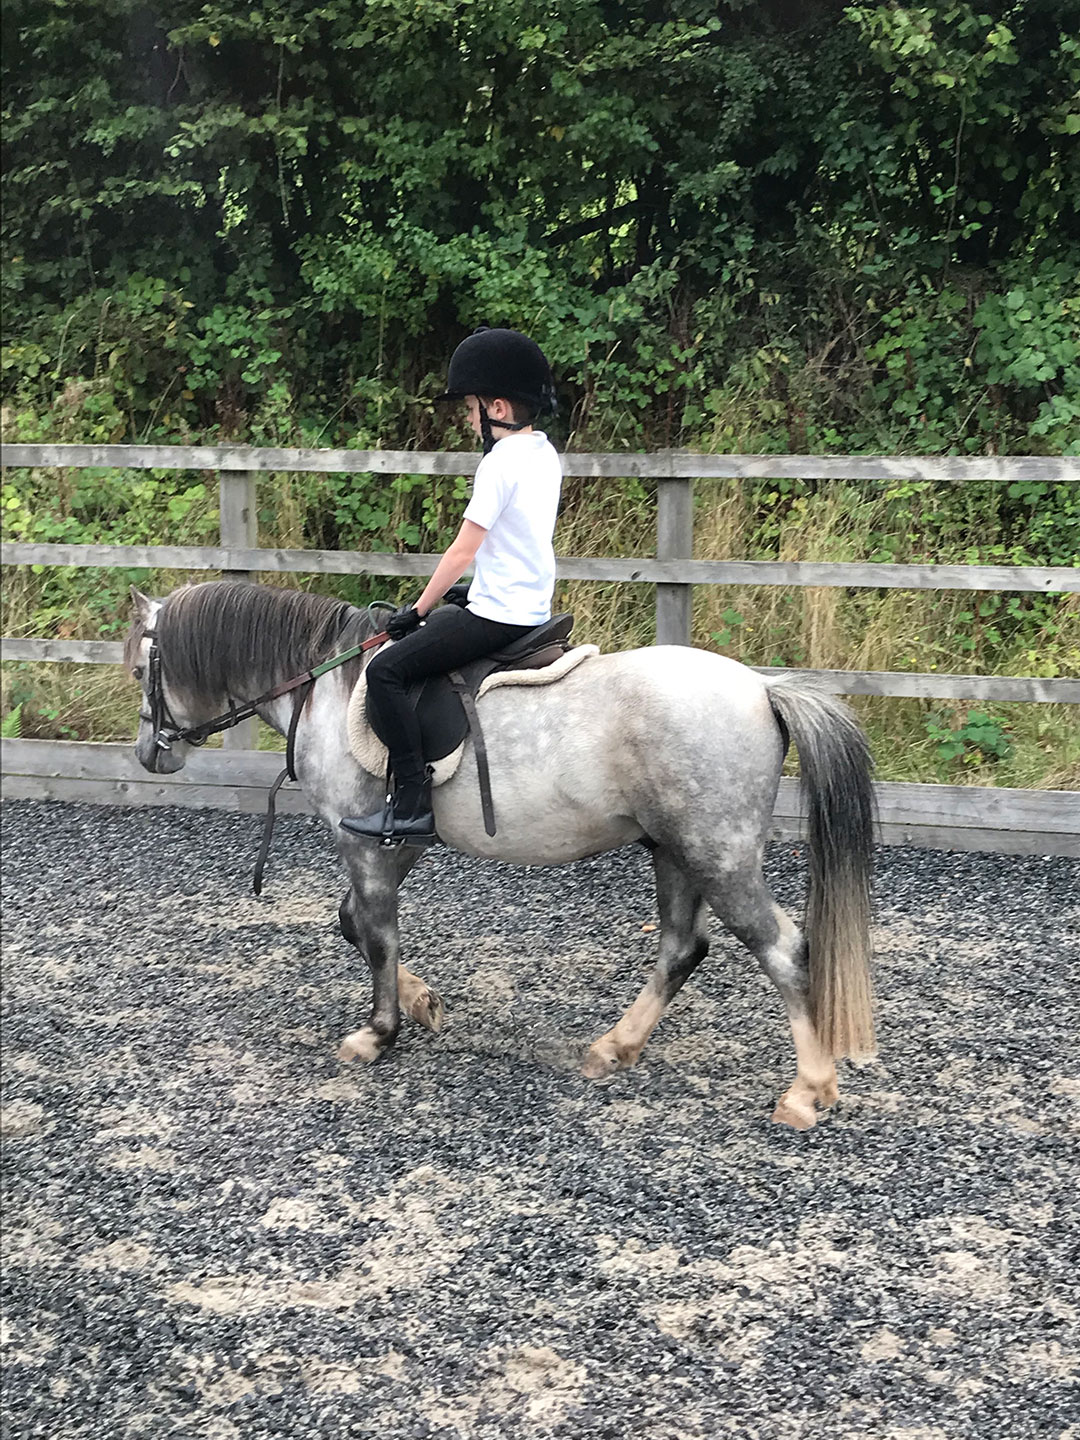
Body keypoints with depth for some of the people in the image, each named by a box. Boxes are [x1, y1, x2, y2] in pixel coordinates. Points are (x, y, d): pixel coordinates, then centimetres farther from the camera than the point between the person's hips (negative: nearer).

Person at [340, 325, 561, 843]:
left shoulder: (501, 462, -17)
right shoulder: (545, 453, 11)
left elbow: (463, 550, -16)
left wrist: (418, 610, -7)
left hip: (498, 615, -10)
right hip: (532, 606, 10)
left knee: (386, 669, -13)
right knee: (442, 620, 32)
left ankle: (413, 804, -16)